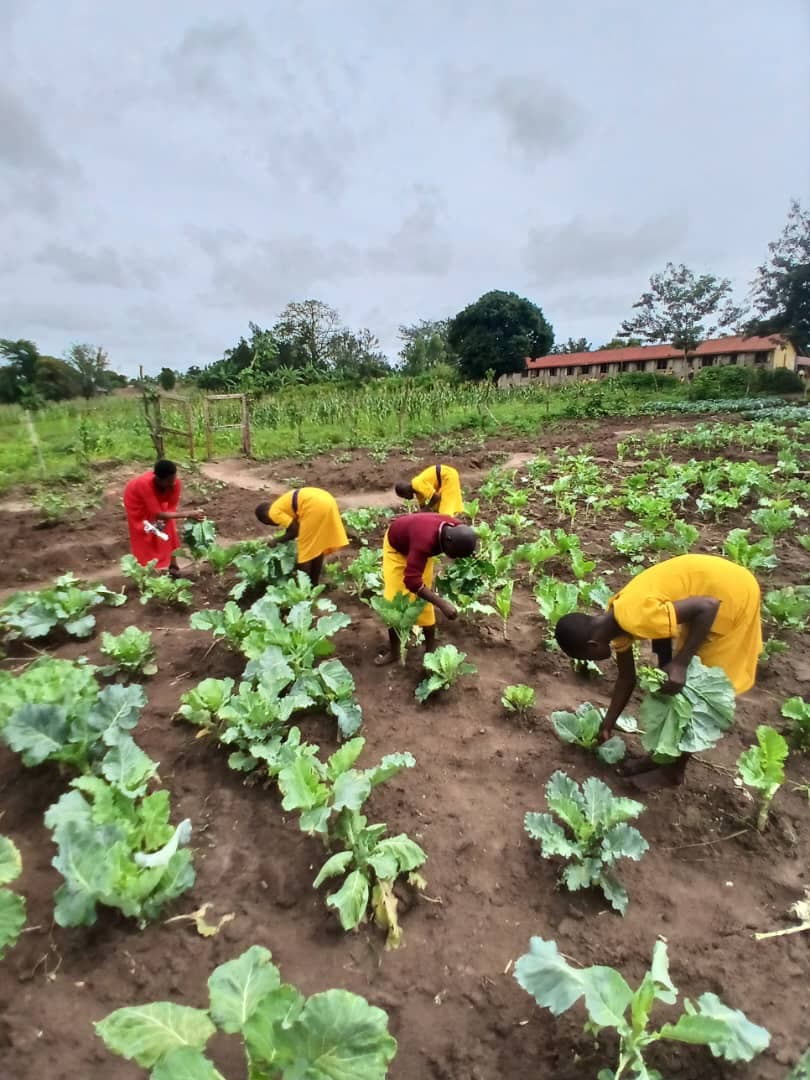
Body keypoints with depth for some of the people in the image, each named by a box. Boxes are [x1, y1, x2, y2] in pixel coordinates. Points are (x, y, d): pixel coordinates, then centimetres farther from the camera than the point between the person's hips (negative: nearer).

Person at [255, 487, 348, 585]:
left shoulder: (274, 512, 4)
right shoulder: (283, 504, 29)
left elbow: (295, 530, 0)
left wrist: (277, 541, 13)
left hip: (315, 506, -9)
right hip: (327, 500, 10)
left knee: (305, 550, 5)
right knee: (318, 546, 19)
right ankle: (314, 584, 30)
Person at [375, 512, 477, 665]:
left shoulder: (458, 531, -27)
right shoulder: (425, 540, -48)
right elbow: (412, 580, -48)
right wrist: (441, 603, -50)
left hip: (421, 547, 5)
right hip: (396, 545, -5)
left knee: (424, 599, 1)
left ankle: (430, 649, 12)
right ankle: (393, 651, 11)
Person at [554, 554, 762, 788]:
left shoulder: (635, 619, -29)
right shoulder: (617, 621, 0)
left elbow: (708, 606, -28)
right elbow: (627, 679, 11)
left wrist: (680, 663, -26)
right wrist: (607, 726, 18)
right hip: (711, 584, 9)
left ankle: (675, 769, 18)